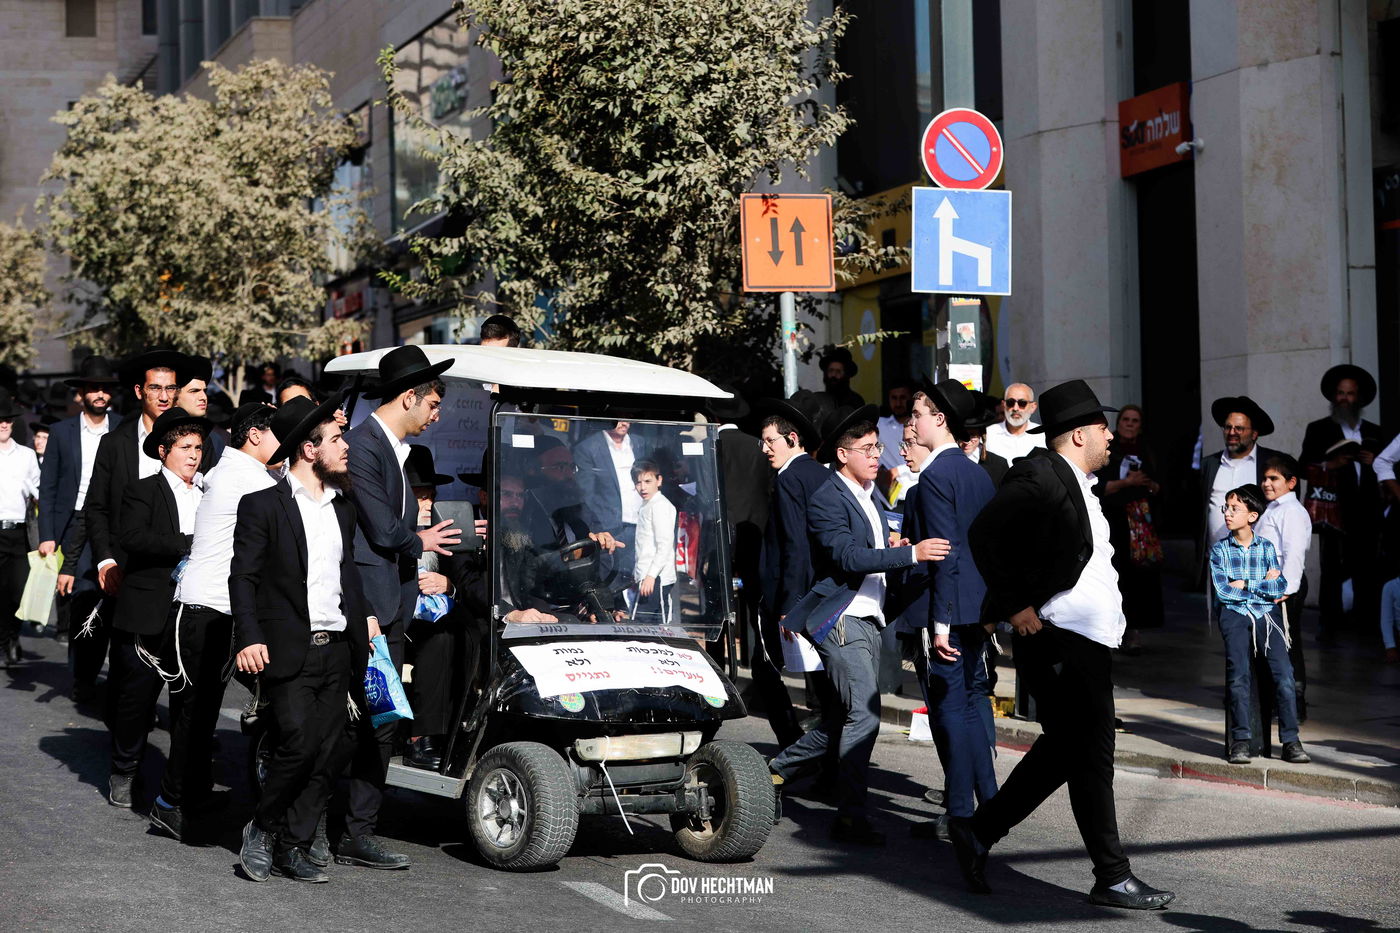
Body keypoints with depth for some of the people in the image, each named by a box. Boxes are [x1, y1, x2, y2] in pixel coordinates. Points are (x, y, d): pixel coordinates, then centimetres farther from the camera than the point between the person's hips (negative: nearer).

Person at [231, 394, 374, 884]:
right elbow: (243, 577, -5)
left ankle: (295, 844, 12)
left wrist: (366, 614, 13)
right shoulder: (263, 506, -3)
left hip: (338, 649, 6)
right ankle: (262, 829, 8)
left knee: (330, 752, 2)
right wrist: (250, 637, -16)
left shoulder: (343, 508, 16)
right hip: (290, 653, -6)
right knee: (298, 746, -15)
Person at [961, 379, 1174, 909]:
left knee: (1062, 751, 16)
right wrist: (1016, 607, -21)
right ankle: (1112, 877, 4)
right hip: (1060, 641, -10)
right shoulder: (1039, 477, -14)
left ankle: (979, 832, 26)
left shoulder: (1078, 485, 18)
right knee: (1091, 759, -4)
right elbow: (984, 533, -23)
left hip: (1089, 641, 10)